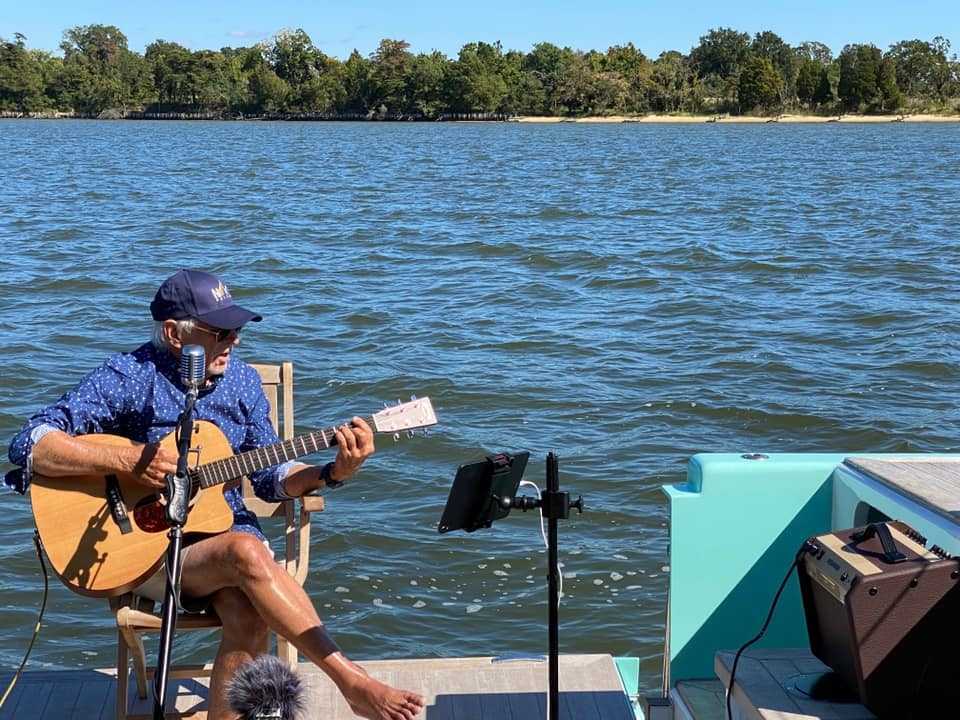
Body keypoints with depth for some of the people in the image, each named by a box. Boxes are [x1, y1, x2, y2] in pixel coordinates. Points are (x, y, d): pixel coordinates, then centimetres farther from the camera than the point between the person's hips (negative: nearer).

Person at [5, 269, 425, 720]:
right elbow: (29, 445, -17)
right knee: (248, 553, -34)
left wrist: (333, 473, -7)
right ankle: (352, 683, -27)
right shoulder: (129, 377, -10)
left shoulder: (242, 380, 6)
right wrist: (127, 461, -25)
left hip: (225, 529, 4)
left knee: (250, 614, -31)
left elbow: (268, 476, 10)